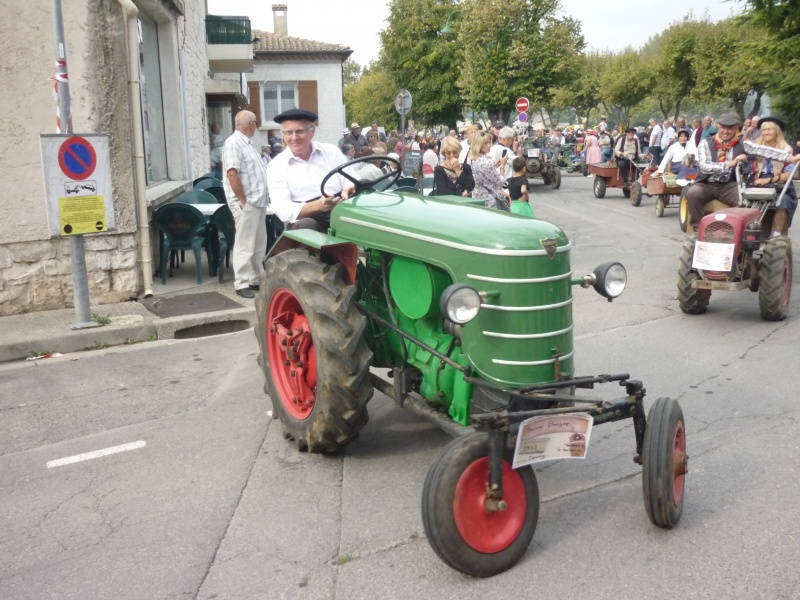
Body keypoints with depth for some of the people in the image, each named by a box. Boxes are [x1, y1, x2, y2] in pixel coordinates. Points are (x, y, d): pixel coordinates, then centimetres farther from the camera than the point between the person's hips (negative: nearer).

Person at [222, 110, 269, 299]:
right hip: (246, 204, -10)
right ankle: (241, 284, 0)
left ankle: (256, 279, 24)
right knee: (245, 245, -5)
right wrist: (244, 201, -21)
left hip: (257, 202, 10)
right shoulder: (233, 143, -14)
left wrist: (260, 199, 17)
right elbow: (232, 174, -23)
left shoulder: (246, 143, 17)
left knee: (259, 245, 15)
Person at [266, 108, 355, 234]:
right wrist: (318, 205, -26)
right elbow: (282, 210, -8)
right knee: (306, 226, -36)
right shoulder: (277, 166, 4)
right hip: (304, 223, -1)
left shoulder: (332, 152, 11)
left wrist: (349, 191, -21)